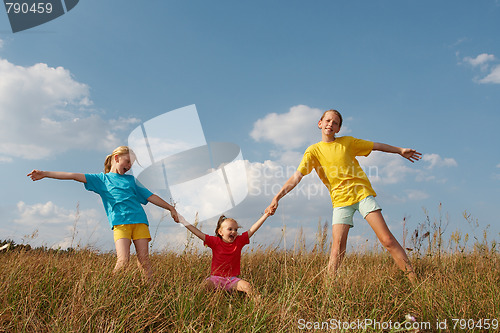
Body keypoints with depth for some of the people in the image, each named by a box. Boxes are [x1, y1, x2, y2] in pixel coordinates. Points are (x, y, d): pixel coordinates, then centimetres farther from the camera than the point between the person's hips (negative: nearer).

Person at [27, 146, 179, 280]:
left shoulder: (131, 179, 25)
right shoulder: (102, 179, 17)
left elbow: (150, 196, 25)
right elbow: (74, 176, 10)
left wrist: (170, 208, 23)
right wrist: (45, 173, 4)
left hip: (139, 220, 3)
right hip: (120, 222, -3)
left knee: (144, 259, -5)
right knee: (123, 260, -18)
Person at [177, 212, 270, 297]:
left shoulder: (239, 241, 2)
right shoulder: (215, 242, -2)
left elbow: (252, 229, -1)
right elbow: (199, 234, -5)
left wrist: (266, 215, -6)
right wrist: (184, 222, -9)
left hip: (232, 279, 1)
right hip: (216, 277, -1)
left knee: (247, 286, -26)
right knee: (205, 284, -32)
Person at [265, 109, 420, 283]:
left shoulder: (347, 142, 9)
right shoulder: (313, 150, 4)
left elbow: (375, 145, 24)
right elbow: (296, 176, -5)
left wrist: (400, 150, 29)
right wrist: (277, 197, -16)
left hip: (362, 193, 1)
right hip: (340, 200, -1)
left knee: (387, 240, -6)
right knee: (337, 248, -12)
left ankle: (413, 279, 3)